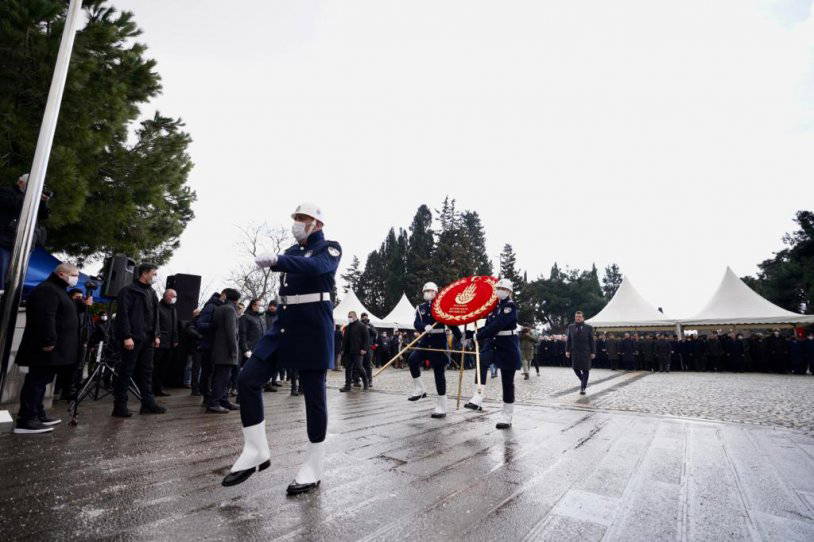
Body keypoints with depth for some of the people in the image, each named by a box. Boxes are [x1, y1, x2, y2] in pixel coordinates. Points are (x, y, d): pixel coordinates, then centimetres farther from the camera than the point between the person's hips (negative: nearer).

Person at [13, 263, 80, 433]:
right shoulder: (47, 290, -15)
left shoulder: (57, 290, 20)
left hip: (54, 350, 11)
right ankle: (25, 422, -1)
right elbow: (45, 318, -24)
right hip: (47, 349, -11)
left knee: (40, 382, 16)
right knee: (36, 382, -6)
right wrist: (49, 342, -27)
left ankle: (38, 415, 24)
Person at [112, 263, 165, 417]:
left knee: (147, 372, 9)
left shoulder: (152, 293, 17)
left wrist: (156, 335, 11)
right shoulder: (128, 290, -6)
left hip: (148, 340, 7)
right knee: (126, 372, 0)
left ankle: (148, 403, 14)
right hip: (132, 339, -7)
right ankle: (119, 406, 9)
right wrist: (127, 336, -18)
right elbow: (123, 314, -13)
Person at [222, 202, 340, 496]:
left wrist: (277, 259, -36)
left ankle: (313, 468, 16)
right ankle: (256, 452, 14)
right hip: (285, 322, 7)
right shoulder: (294, 251, 17)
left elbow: (317, 267, -24)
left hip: (313, 327, -7)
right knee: (248, 379, -1)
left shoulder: (330, 248, -3)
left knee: (314, 395, 0)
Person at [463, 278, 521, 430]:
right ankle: (477, 399, -28)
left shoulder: (510, 306, -12)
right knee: (482, 360, -27)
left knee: (507, 381, 2)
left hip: (508, 346, -5)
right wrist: (474, 338, 3)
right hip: (492, 342, 5)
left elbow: (498, 325, -24)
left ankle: (507, 416, 16)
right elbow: (488, 325, 15)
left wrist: (479, 336, -27)